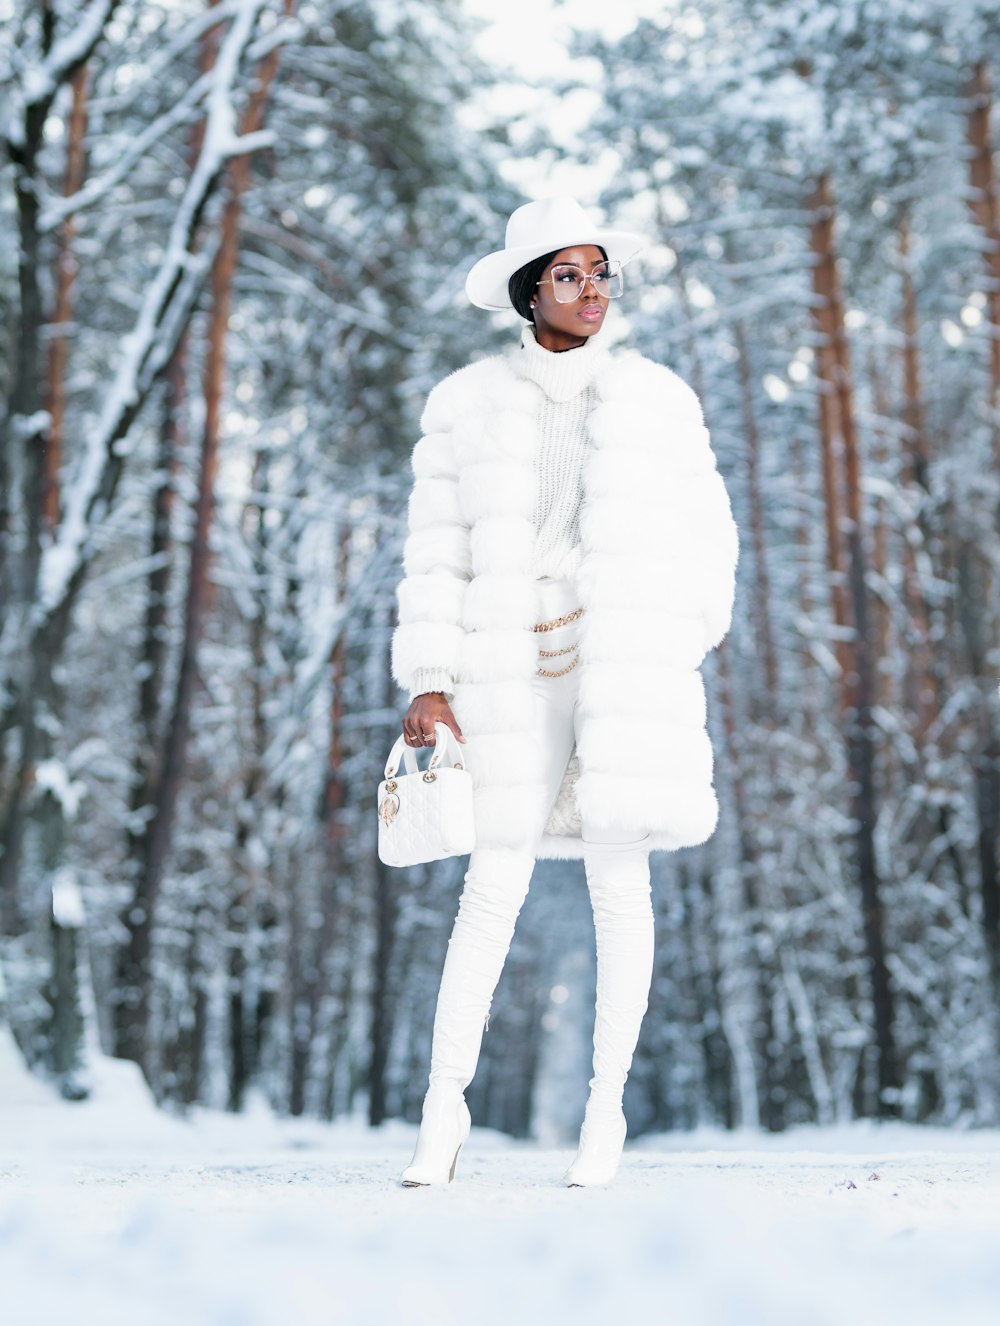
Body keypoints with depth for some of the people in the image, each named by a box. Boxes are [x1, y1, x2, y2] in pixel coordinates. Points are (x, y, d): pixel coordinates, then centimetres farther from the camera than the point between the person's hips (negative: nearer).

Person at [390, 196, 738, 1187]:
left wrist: (680, 650, 11)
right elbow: (439, 553, 2)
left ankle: (605, 1114, 9)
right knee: (494, 889, -3)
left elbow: (703, 536, 12)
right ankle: (443, 1108, 7)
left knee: (620, 888, 0)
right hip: (517, 674, 0)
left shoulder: (658, 399, 5)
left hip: (630, 671, 0)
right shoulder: (466, 404, 4)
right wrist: (429, 684, -6)